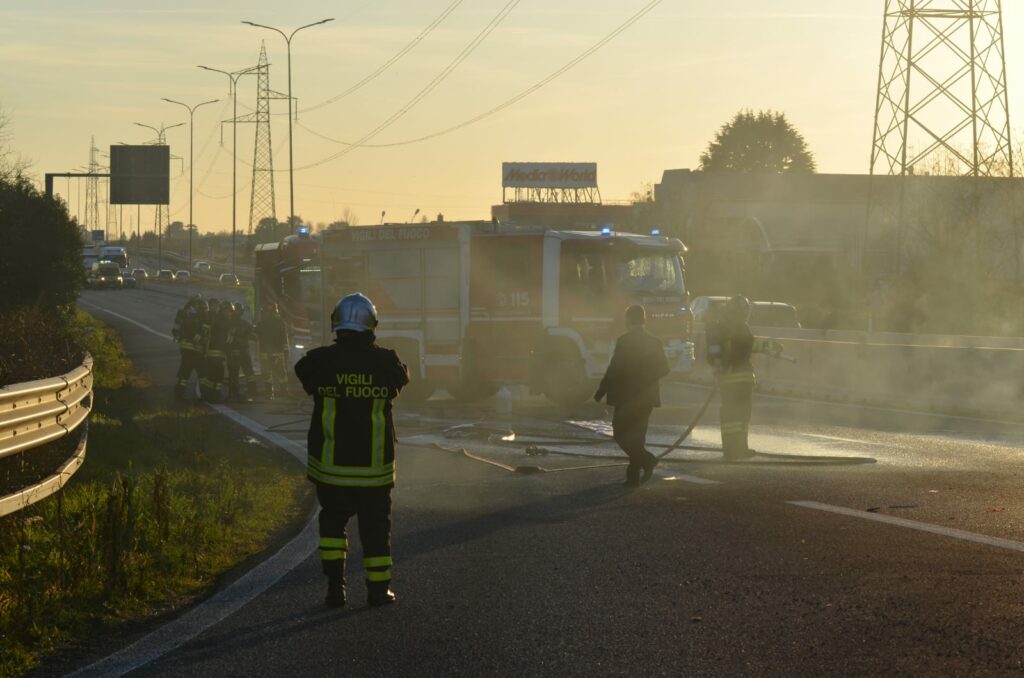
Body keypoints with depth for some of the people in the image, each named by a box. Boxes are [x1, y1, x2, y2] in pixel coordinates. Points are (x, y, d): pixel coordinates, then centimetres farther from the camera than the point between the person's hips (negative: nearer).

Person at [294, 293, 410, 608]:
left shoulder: (320, 361, -10)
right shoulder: (386, 361, -8)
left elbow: (302, 373, 12)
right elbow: (402, 379, 13)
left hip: (330, 462, 0)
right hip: (374, 464, 0)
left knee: (333, 520, 16)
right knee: (375, 524, 12)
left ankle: (335, 585, 7)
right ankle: (378, 588, 16)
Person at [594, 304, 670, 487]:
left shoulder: (624, 341, -12)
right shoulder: (655, 342, 5)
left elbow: (614, 369, -14)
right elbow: (664, 368, 7)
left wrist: (601, 391, -6)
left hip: (627, 397, -6)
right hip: (647, 397, 6)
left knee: (620, 433, 3)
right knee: (637, 435, 13)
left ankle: (646, 459, -15)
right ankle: (633, 475, 11)